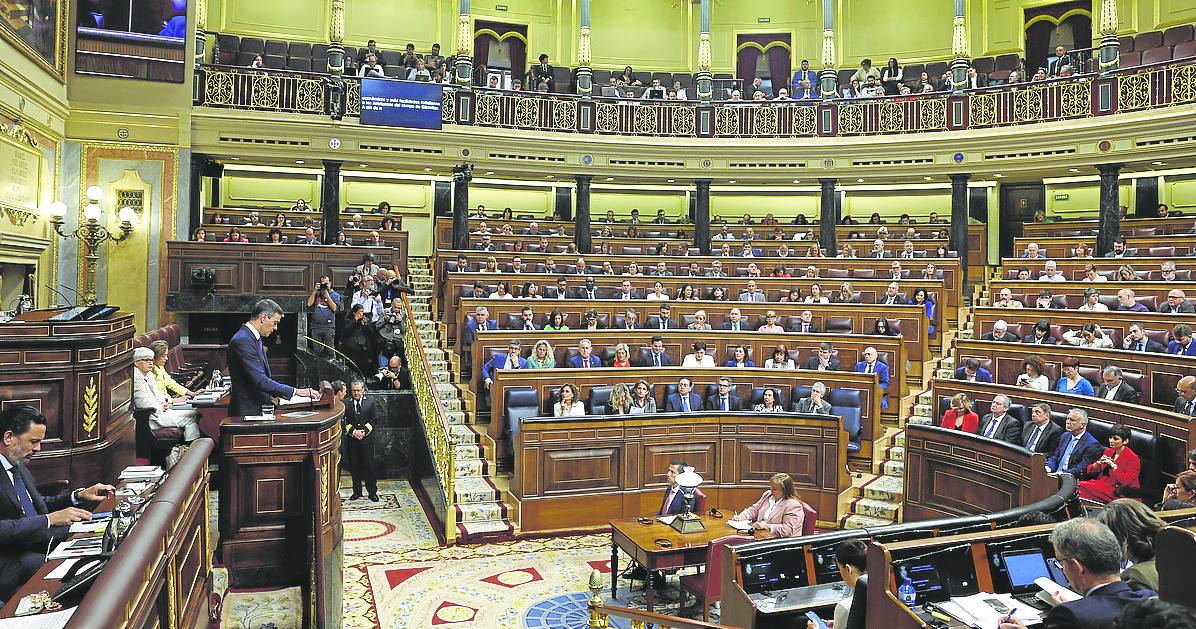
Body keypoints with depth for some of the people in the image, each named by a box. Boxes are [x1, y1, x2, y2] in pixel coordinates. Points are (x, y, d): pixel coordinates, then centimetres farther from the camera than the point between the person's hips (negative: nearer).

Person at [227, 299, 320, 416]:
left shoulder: (256, 338, 13)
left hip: (259, 409, 9)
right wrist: (295, 391, -24)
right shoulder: (242, 341, -18)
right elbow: (260, 381, -25)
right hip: (247, 413, -9)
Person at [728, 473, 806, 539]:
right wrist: (739, 518, 4)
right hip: (760, 534, 8)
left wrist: (767, 526, -24)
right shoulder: (768, 495, 13)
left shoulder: (793, 506, -12)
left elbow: (788, 529, -21)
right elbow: (754, 510, 21)